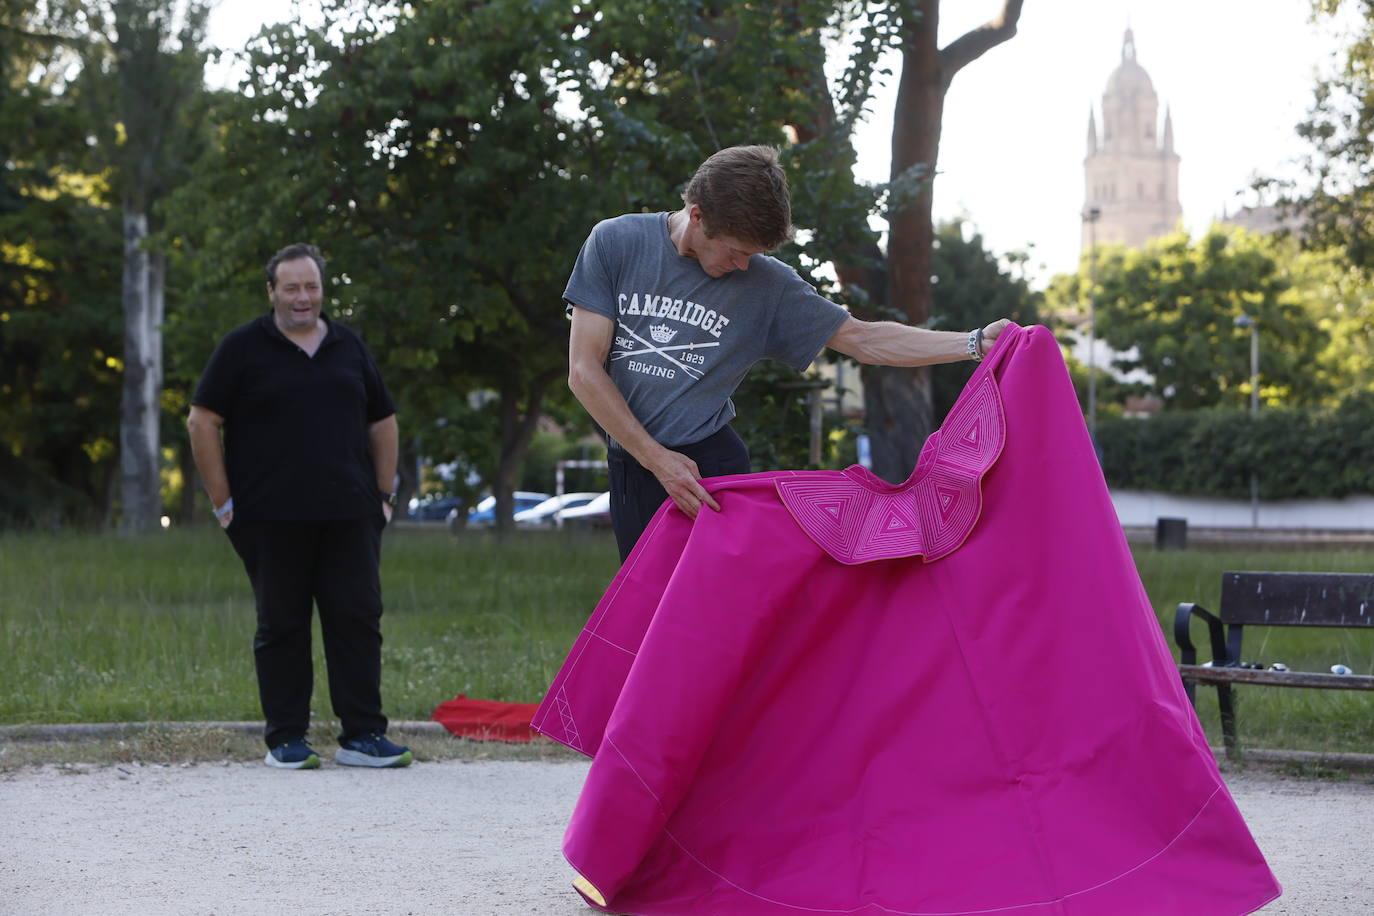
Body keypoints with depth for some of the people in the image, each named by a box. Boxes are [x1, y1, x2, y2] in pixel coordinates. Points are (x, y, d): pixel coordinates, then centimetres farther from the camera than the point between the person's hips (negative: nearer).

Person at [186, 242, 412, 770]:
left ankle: (362, 736, 3)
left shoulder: (349, 348, 15)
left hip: (349, 515, 3)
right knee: (281, 626, 2)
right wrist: (223, 501, -4)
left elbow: (382, 422, 21)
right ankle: (286, 740, 9)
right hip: (271, 519, -3)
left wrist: (384, 494, 13)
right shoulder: (243, 349, 3)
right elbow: (202, 422, 1)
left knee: (358, 619, -1)